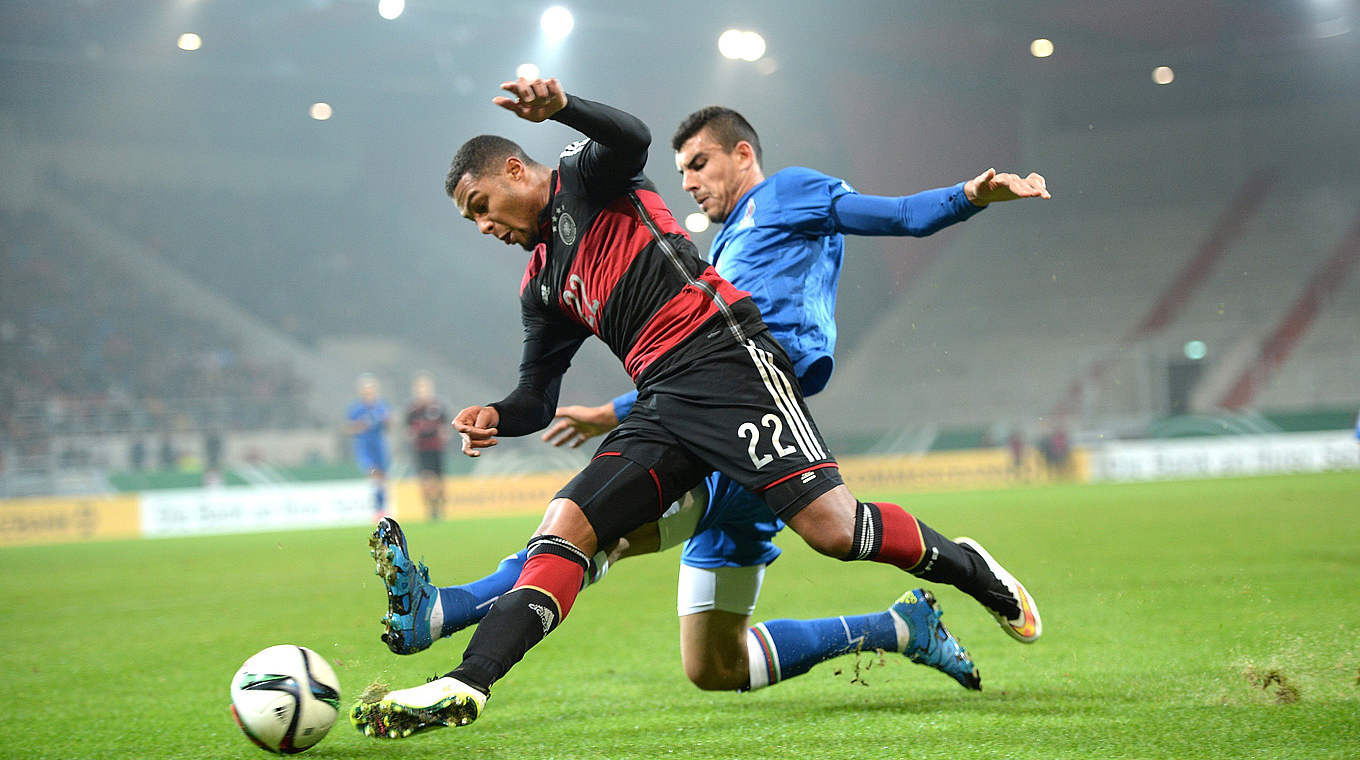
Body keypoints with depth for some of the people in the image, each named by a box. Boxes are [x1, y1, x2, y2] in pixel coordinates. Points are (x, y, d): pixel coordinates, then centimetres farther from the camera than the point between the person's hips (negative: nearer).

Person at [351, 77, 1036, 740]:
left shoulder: (583, 177, 8)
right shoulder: (541, 286, 27)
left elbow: (632, 137, -15)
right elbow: (538, 396, 22)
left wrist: (559, 105, -34)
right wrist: (497, 418, 0)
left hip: (725, 356, -7)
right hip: (661, 407, 8)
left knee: (831, 528, -19)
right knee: (566, 522, -10)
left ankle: (964, 569, 5)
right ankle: (465, 687, -21)